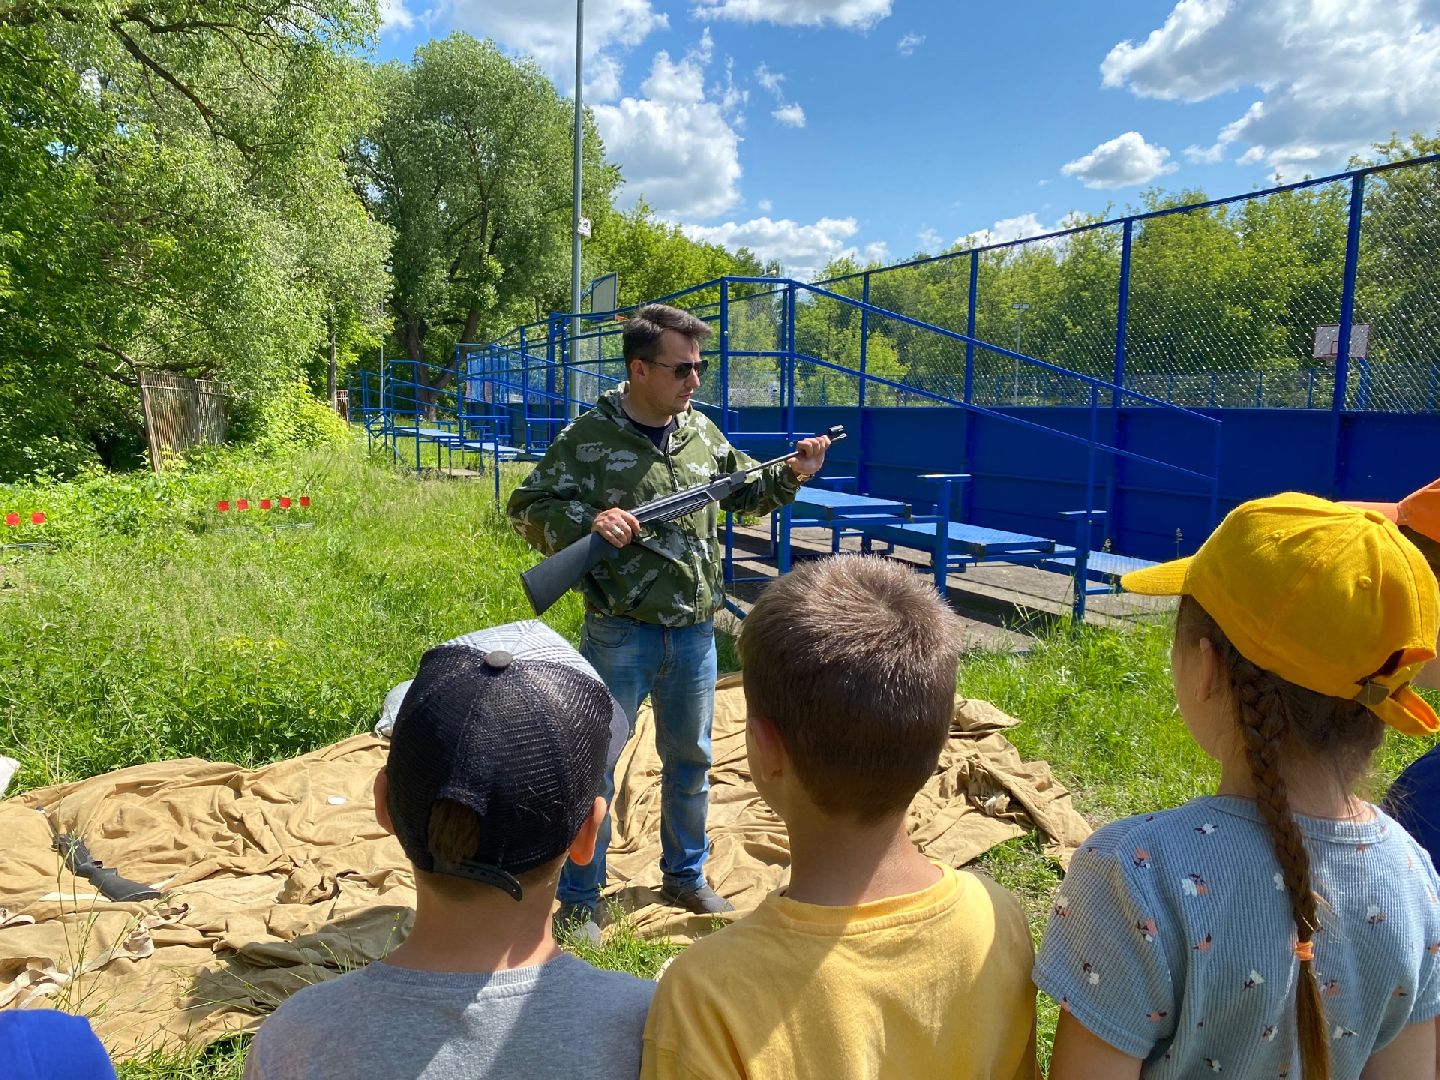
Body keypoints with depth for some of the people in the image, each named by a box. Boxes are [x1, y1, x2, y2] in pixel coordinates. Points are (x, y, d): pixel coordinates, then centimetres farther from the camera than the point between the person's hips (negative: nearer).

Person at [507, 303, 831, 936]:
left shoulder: (702, 432, 6)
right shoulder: (588, 438, -10)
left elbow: (748, 492, 16)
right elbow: (527, 509, -8)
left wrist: (792, 475, -2)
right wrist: (588, 521, -24)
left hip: (694, 632, 5)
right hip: (619, 634, -5)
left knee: (690, 758, 19)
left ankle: (685, 876, 40)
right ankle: (578, 900, 23)